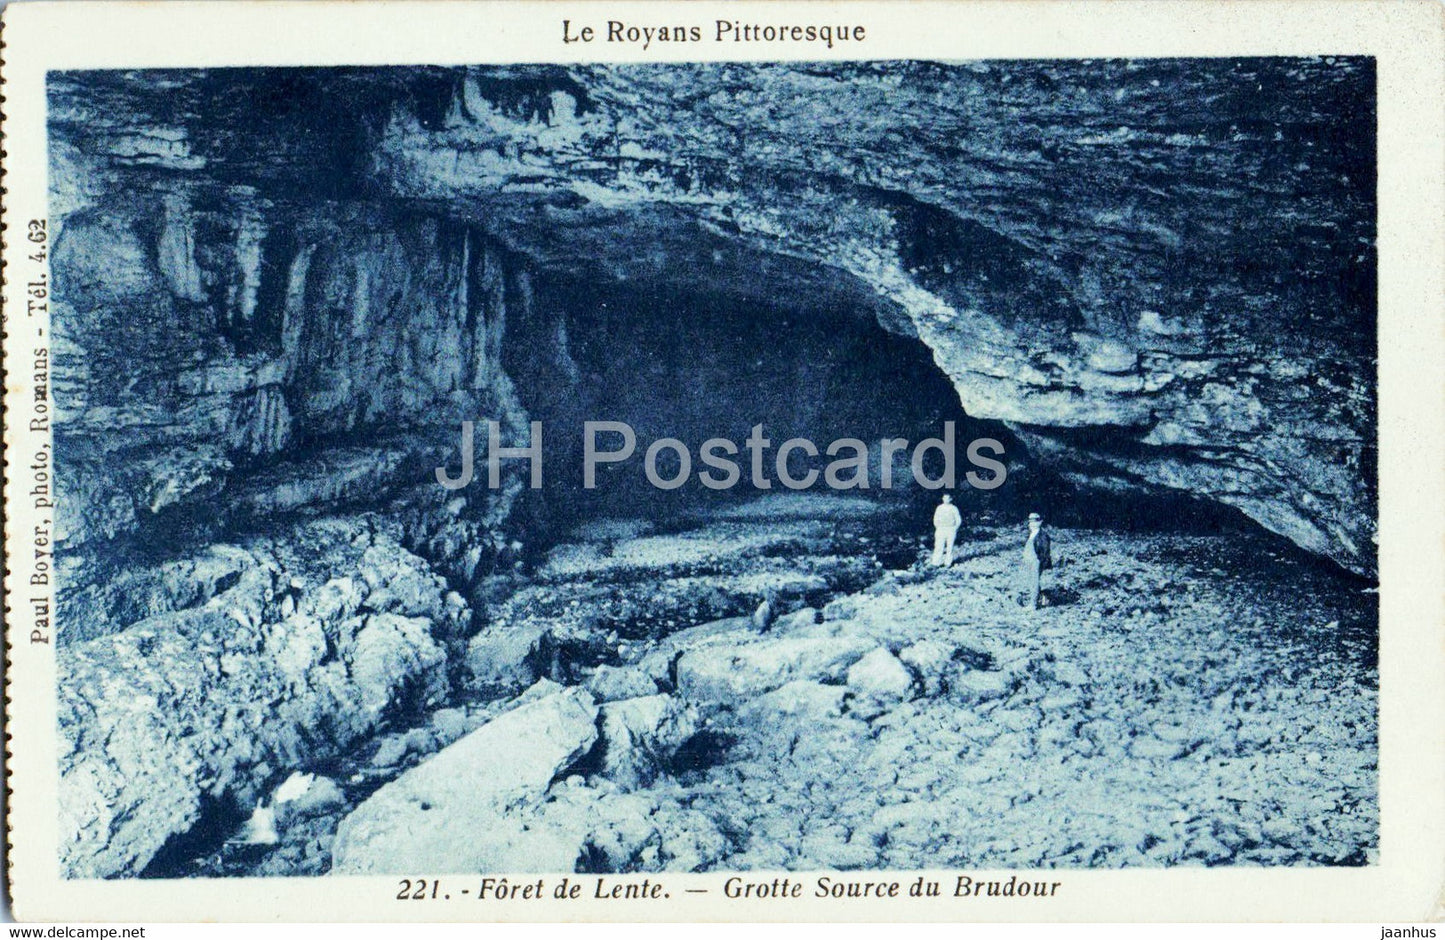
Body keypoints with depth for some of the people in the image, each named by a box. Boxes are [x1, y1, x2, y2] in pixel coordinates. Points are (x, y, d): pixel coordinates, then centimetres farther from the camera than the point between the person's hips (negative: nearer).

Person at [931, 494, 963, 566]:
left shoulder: (954, 508, 2)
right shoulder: (939, 508, 7)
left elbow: (958, 520, 5)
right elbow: (935, 519, 14)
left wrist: (954, 529, -1)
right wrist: (938, 528, 5)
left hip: (951, 530, -1)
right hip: (940, 530, 1)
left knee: (949, 547, -2)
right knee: (939, 547, -6)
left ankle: (948, 562, 5)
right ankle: (937, 562, -5)